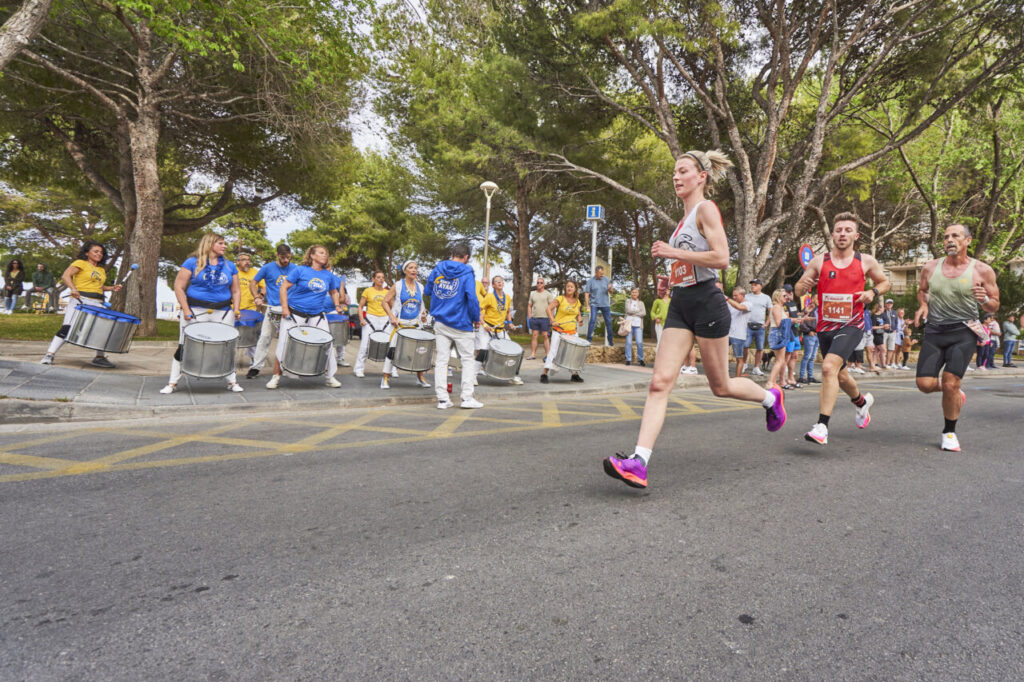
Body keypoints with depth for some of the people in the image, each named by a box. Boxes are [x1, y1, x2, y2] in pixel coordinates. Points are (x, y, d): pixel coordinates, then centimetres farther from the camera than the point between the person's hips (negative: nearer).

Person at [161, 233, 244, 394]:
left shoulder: (229, 266, 12)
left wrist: (236, 309, -1)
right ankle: (172, 383, 12)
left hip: (223, 313, 3)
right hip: (195, 312, -3)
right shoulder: (192, 263, 0)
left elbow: (235, 291, 15)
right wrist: (186, 310, -10)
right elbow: (179, 287, -2)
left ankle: (232, 382, 15)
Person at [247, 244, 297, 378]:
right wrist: (257, 298, -10)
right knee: (265, 337, -5)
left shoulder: (295, 269, 5)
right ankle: (255, 367, 1)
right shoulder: (268, 268, 0)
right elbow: (252, 283, 6)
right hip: (273, 308, -2)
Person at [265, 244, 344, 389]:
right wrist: (285, 308, -13)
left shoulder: (329, 275, 6)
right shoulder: (301, 270, -7)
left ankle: (330, 377, 13)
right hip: (294, 315, -3)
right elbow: (284, 287, -6)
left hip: (317, 316, 3)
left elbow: (333, 292, 22)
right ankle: (276, 376, 14)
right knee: (284, 345, -1)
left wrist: (337, 305, 5)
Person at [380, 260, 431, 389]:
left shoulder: (420, 287, 9)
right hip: (399, 324, -3)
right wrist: (392, 317, -13)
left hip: (415, 324, 4)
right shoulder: (398, 285, -2)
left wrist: (423, 314, 3)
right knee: (393, 349, -3)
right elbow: (385, 302, -2)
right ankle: (385, 378, 7)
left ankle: (420, 377, 16)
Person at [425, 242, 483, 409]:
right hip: (460, 324, -4)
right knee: (467, 360, 7)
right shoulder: (466, 273, -9)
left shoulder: (437, 269, 6)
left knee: (441, 360, 6)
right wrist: (476, 319, -4)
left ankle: (442, 399, 6)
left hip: (440, 323, 4)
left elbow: (427, 291, 12)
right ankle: (467, 398, 4)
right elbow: (472, 298, -16)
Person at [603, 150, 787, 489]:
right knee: (660, 383, -8)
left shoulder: (706, 208, -7)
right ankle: (638, 462, -15)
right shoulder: (685, 218, 19)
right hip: (680, 305, 8)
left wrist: (673, 252, -19)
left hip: (706, 303, -8)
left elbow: (721, 258, -19)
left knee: (721, 386, 8)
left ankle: (771, 397, 40)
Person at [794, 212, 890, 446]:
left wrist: (873, 292, -5)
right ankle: (862, 402, 54)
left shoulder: (866, 261, 1)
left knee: (829, 367, -27)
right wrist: (803, 286, -18)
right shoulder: (818, 261, 1)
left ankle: (822, 426, -26)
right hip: (825, 327, 4)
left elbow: (885, 282, 17)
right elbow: (798, 290, 5)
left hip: (851, 325, -3)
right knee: (840, 375, 20)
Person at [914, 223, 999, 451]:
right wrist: (923, 305, 1)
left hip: (963, 332, -3)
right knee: (925, 384, -7)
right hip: (934, 331, 3)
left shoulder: (982, 270, -3)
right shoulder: (930, 267, 4)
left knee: (950, 384, -12)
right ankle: (956, 394, 30)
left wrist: (984, 299, -18)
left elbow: (994, 307, 5)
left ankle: (949, 433, 11)